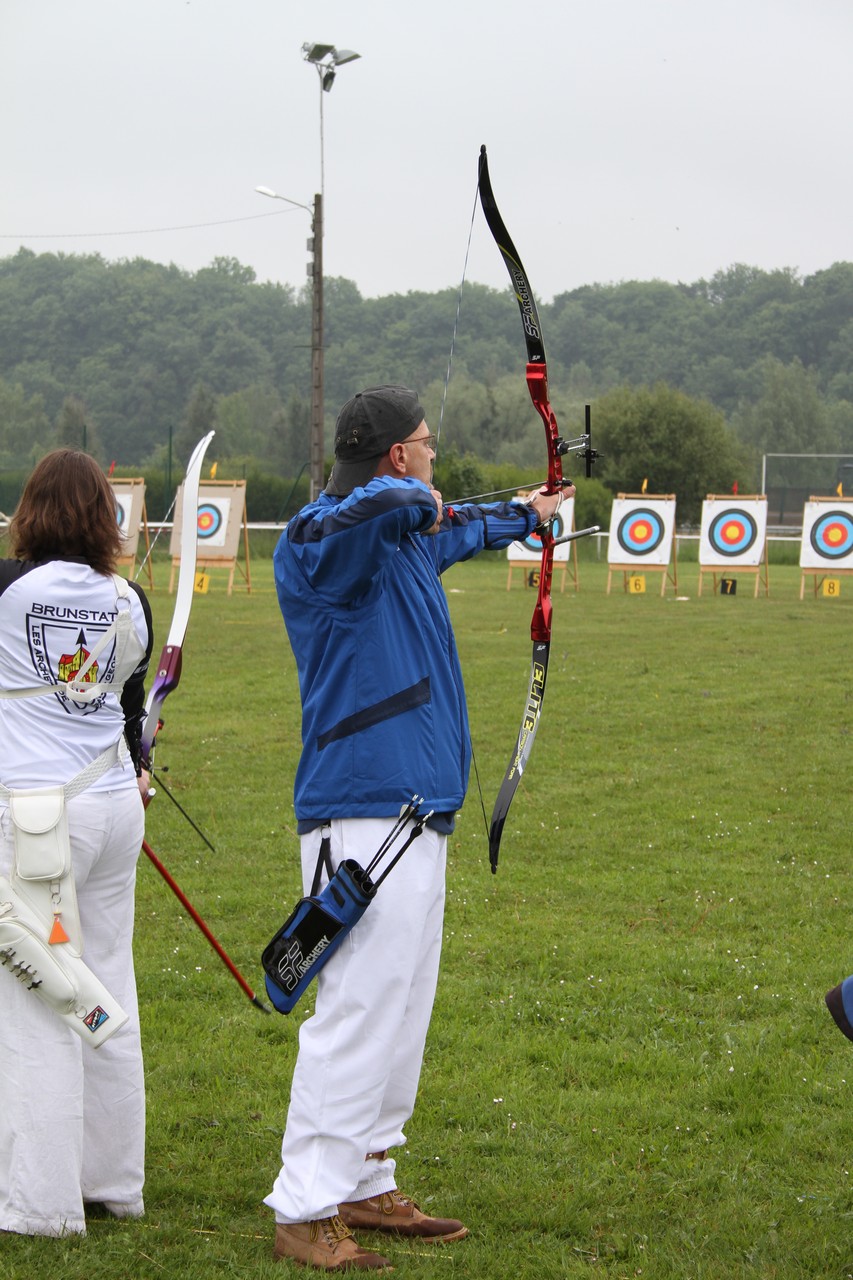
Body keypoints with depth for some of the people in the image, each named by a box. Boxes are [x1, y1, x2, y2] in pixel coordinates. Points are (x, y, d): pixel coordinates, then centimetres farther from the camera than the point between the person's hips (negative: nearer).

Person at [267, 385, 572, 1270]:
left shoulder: (407, 538, 17)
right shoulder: (320, 540, -14)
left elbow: (458, 530, 41)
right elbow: (373, 510, -39)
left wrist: (524, 515, 59)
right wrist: (415, 499, -16)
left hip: (414, 814, 11)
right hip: (363, 814, -11)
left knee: (400, 1012, 14)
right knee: (358, 1012, -12)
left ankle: (364, 1188, 23)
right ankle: (305, 1211, -7)